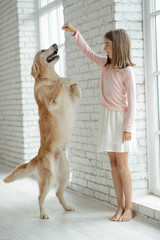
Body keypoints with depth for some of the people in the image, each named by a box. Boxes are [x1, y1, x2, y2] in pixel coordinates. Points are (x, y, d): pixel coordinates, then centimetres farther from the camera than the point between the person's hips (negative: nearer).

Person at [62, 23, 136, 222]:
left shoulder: (127, 71, -14)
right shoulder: (106, 64, 6)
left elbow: (132, 101, -14)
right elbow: (88, 52, 22)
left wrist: (128, 127, -16)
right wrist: (75, 32, 16)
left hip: (120, 118, -7)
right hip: (107, 117, 7)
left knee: (122, 165, -3)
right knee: (113, 164, 7)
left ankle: (129, 208, 7)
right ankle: (120, 206, 12)